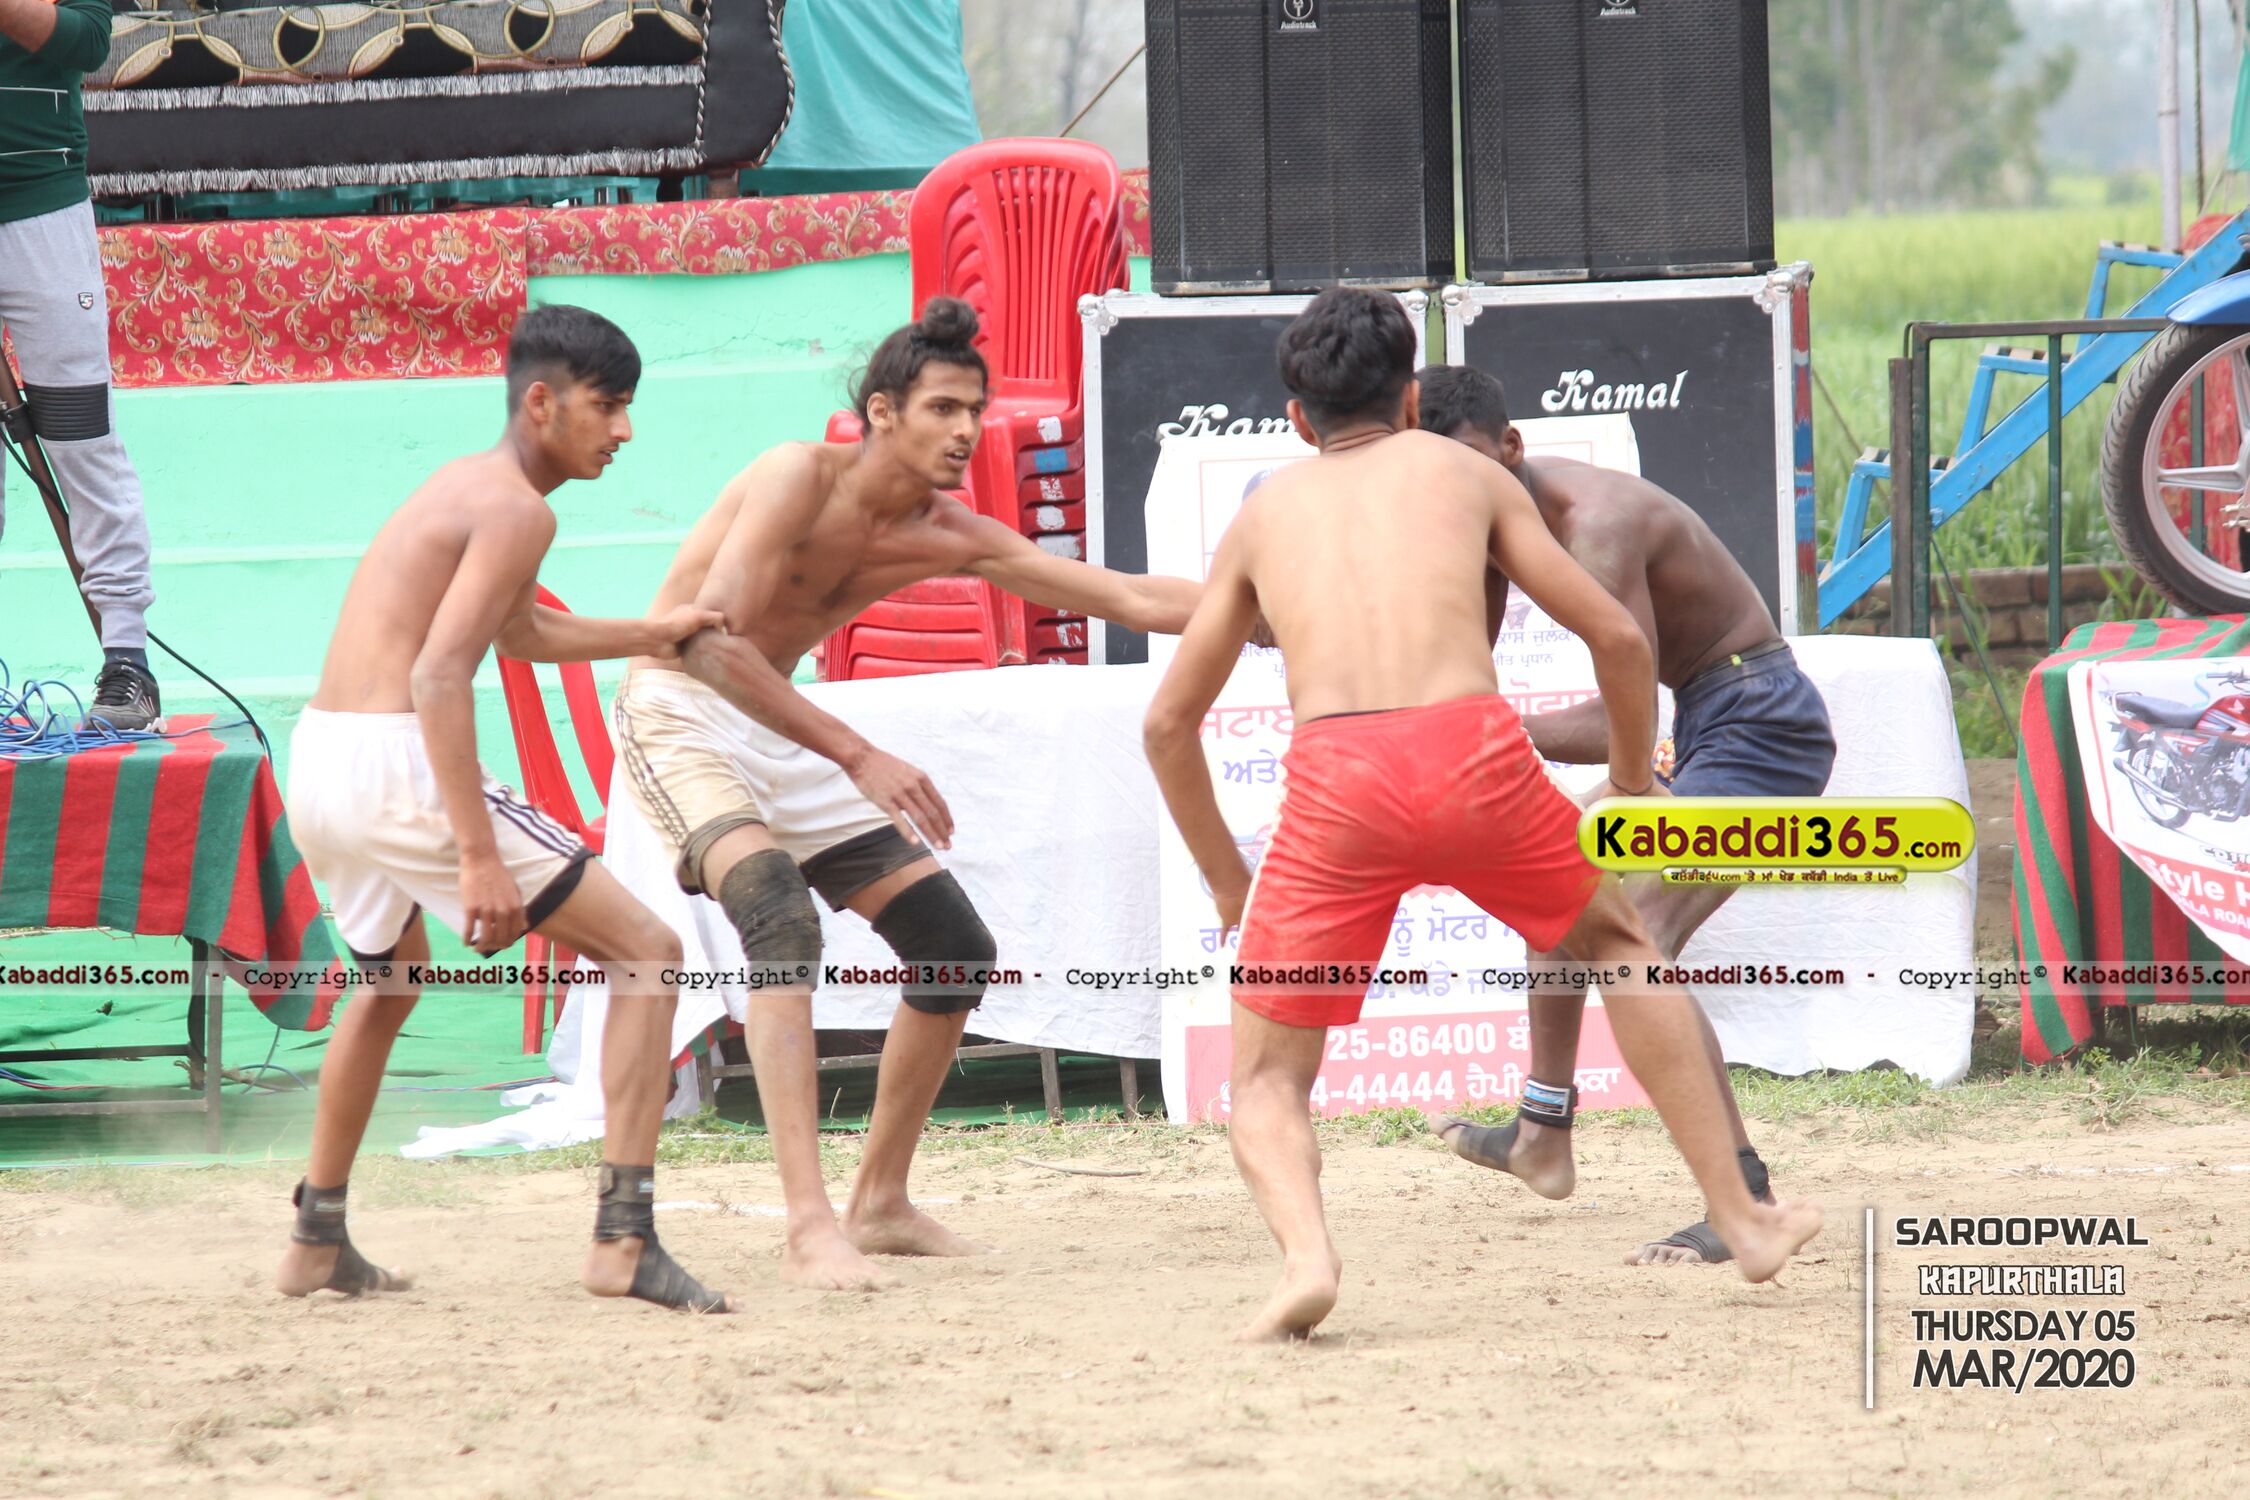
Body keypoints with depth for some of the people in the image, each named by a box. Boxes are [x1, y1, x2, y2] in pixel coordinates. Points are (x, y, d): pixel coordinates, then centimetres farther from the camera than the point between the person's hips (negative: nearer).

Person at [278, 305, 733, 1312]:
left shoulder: (467, 486, 20)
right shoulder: (519, 510, -10)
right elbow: (439, 677, -21)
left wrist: (648, 635, 42)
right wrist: (478, 857, -25)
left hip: (315, 763, 10)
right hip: (395, 765, -10)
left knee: (389, 979, 37)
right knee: (645, 952, -4)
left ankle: (316, 1245, 42)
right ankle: (624, 1240, -13)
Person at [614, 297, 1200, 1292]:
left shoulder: (949, 537, 0)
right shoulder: (801, 479, -21)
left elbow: (1129, 599, 2)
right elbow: (710, 640, -29)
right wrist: (856, 756, -33)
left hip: (784, 731, 8)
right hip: (681, 715, -8)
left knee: (953, 947, 6)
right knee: (782, 918, -32)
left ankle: (881, 1205, 22)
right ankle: (809, 1229, -40)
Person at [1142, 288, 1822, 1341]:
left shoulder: (1264, 513, 26)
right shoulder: (1460, 471, 24)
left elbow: (1169, 724, 27)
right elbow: (1617, 637, 21)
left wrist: (1227, 883, 38)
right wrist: (1634, 780, 37)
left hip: (1336, 778, 0)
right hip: (1475, 751, 1)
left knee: (1267, 1081, 13)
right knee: (1618, 943, 30)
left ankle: (1305, 1254, -18)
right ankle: (1741, 1219, 29)